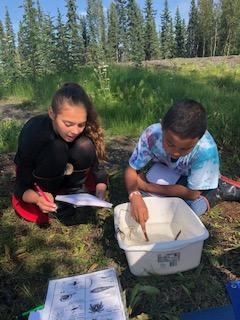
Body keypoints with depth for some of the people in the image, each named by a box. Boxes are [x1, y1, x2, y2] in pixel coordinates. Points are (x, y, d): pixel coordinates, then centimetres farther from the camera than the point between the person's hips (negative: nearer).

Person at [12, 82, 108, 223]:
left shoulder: (86, 129, -26)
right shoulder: (33, 132, -33)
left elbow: (97, 167, -17)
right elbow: (22, 187, -26)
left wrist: (100, 193, -36)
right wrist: (38, 198, -48)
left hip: (65, 175, 3)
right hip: (35, 179, -2)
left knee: (85, 146, -28)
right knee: (56, 148, -34)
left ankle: (73, 193, -10)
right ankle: (46, 202, -14)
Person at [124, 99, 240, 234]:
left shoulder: (206, 150, -39)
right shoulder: (151, 134, -35)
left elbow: (192, 193, -28)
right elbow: (131, 170, -22)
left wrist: (146, 186, -29)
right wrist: (135, 196, -44)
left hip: (193, 179, -3)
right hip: (168, 174, 4)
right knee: (141, 195, -18)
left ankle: (221, 191, 5)